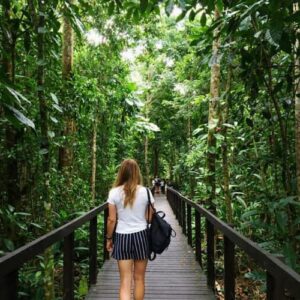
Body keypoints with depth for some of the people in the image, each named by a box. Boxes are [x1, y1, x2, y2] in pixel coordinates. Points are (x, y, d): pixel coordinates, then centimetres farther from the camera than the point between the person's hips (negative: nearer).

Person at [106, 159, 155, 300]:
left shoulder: (114, 192, -6)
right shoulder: (145, 192, -5)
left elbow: (111, 219, -4)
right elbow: (150, 218, 1)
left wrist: (109, 238, 9)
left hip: (122, 237, 0)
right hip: (141, 235, 1)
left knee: (125, 281, 6)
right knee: (139, 278, 17)